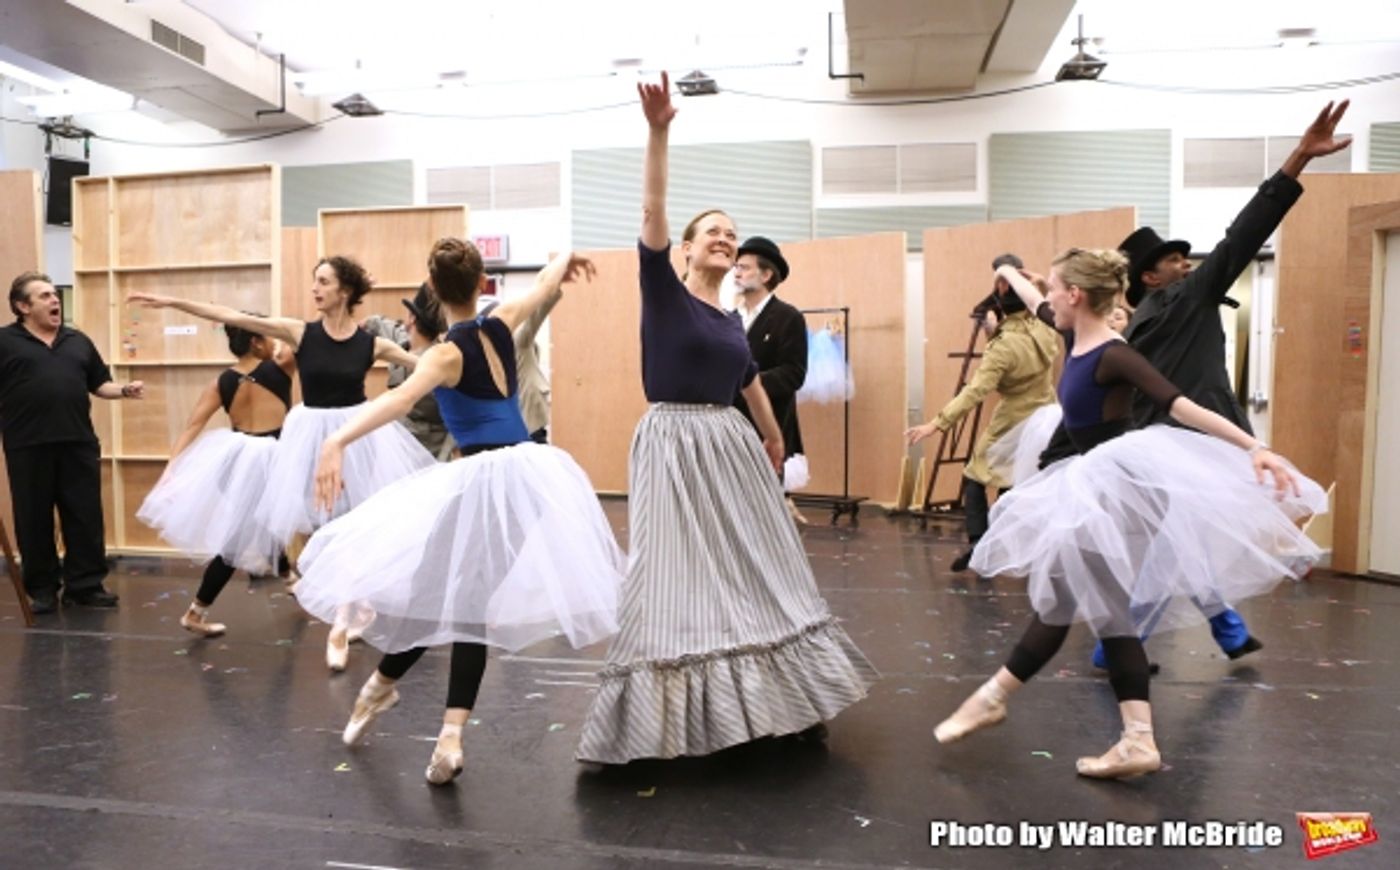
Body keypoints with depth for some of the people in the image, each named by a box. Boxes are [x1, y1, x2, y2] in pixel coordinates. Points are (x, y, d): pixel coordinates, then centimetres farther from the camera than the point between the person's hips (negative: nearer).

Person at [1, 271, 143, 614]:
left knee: (85, 516, 5)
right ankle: (41, 589, 18)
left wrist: (124, 390, -1)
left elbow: (99, 384, 17)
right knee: (34, 520, 6)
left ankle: (86, 585, 15)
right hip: (28, 447, -3)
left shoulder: (78, 341, 14)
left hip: (78, 443, 3)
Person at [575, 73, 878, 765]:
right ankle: (689, 713, 12)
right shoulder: (663, 292, -4)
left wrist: (772, 439, 36)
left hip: (732, 447, 7)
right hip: (674, 446, -7)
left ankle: (762, 697, 30)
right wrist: (658, 135, -26)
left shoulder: (732, 323, 13)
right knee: (680, 577, -2)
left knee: (754, 571, 13)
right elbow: (651, 215, -17)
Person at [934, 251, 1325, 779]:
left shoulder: (1112, 355, -15)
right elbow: (1035, 305, 28)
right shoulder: (1079, 338, 10)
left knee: (1063, 600, -2)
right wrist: (1009, 273, 46)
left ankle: (992, 698, 9)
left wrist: (1255, 449, -29)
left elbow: (1181, 405, -22)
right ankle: (1138, 741, 9)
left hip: (1118, 484, -10)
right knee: (1105, 610, 8)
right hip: (1098, 484, 10)